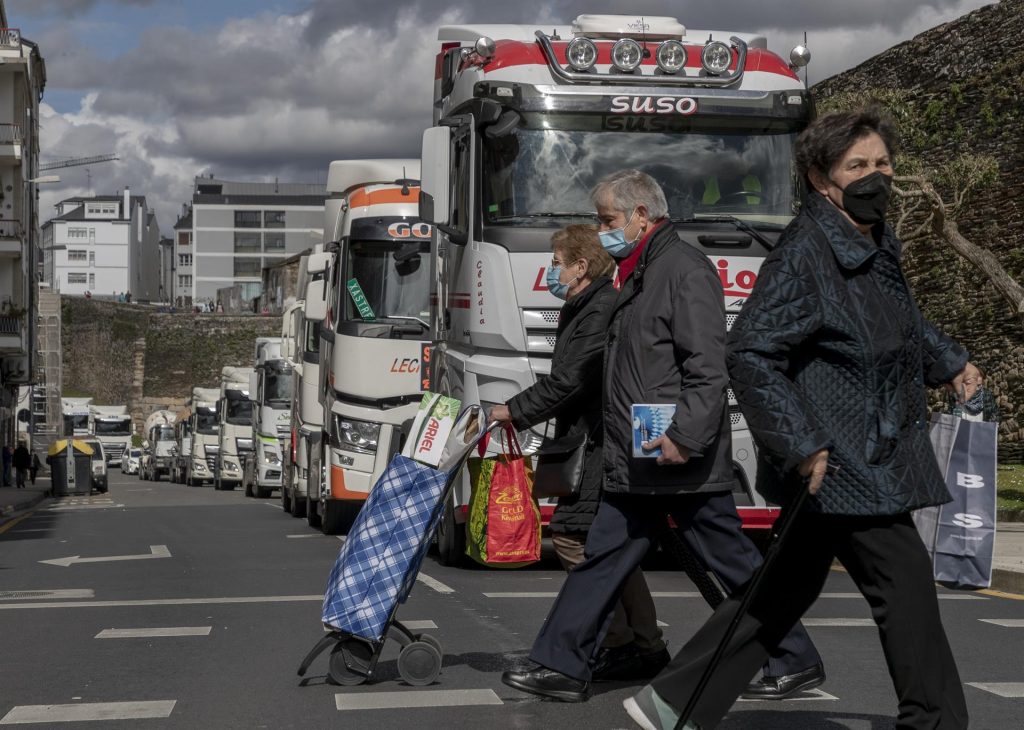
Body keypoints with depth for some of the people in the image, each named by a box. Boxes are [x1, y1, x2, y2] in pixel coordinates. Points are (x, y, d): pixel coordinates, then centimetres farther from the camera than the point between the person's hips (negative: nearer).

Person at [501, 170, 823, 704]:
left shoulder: (685, 269, -12)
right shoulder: (638, 276, 18)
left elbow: (709, 370, -20)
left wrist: (685, 437, -26)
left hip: (684, 465, -10)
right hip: (636, 468, 10)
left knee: (734, 563, -1)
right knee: (602, 559, 8)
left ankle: (797, 662, 11)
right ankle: (562, 666, 11)